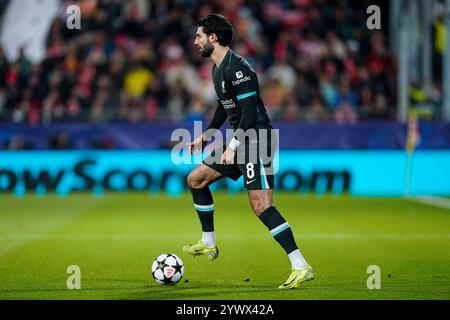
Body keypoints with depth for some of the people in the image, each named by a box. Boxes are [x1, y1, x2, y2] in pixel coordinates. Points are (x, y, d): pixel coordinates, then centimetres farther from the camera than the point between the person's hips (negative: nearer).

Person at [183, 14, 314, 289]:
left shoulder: (237, 68, -17)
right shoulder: (218, 69, 14)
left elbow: (249, 112, -22)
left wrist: (232, 146, -27)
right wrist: (205, 136, 33)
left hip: (256, 141, -10)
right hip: (239, 142, 10)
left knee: (261, 206, -18)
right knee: (195, 179, 15)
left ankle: (301, 267, -20)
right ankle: (209, 244, 27)